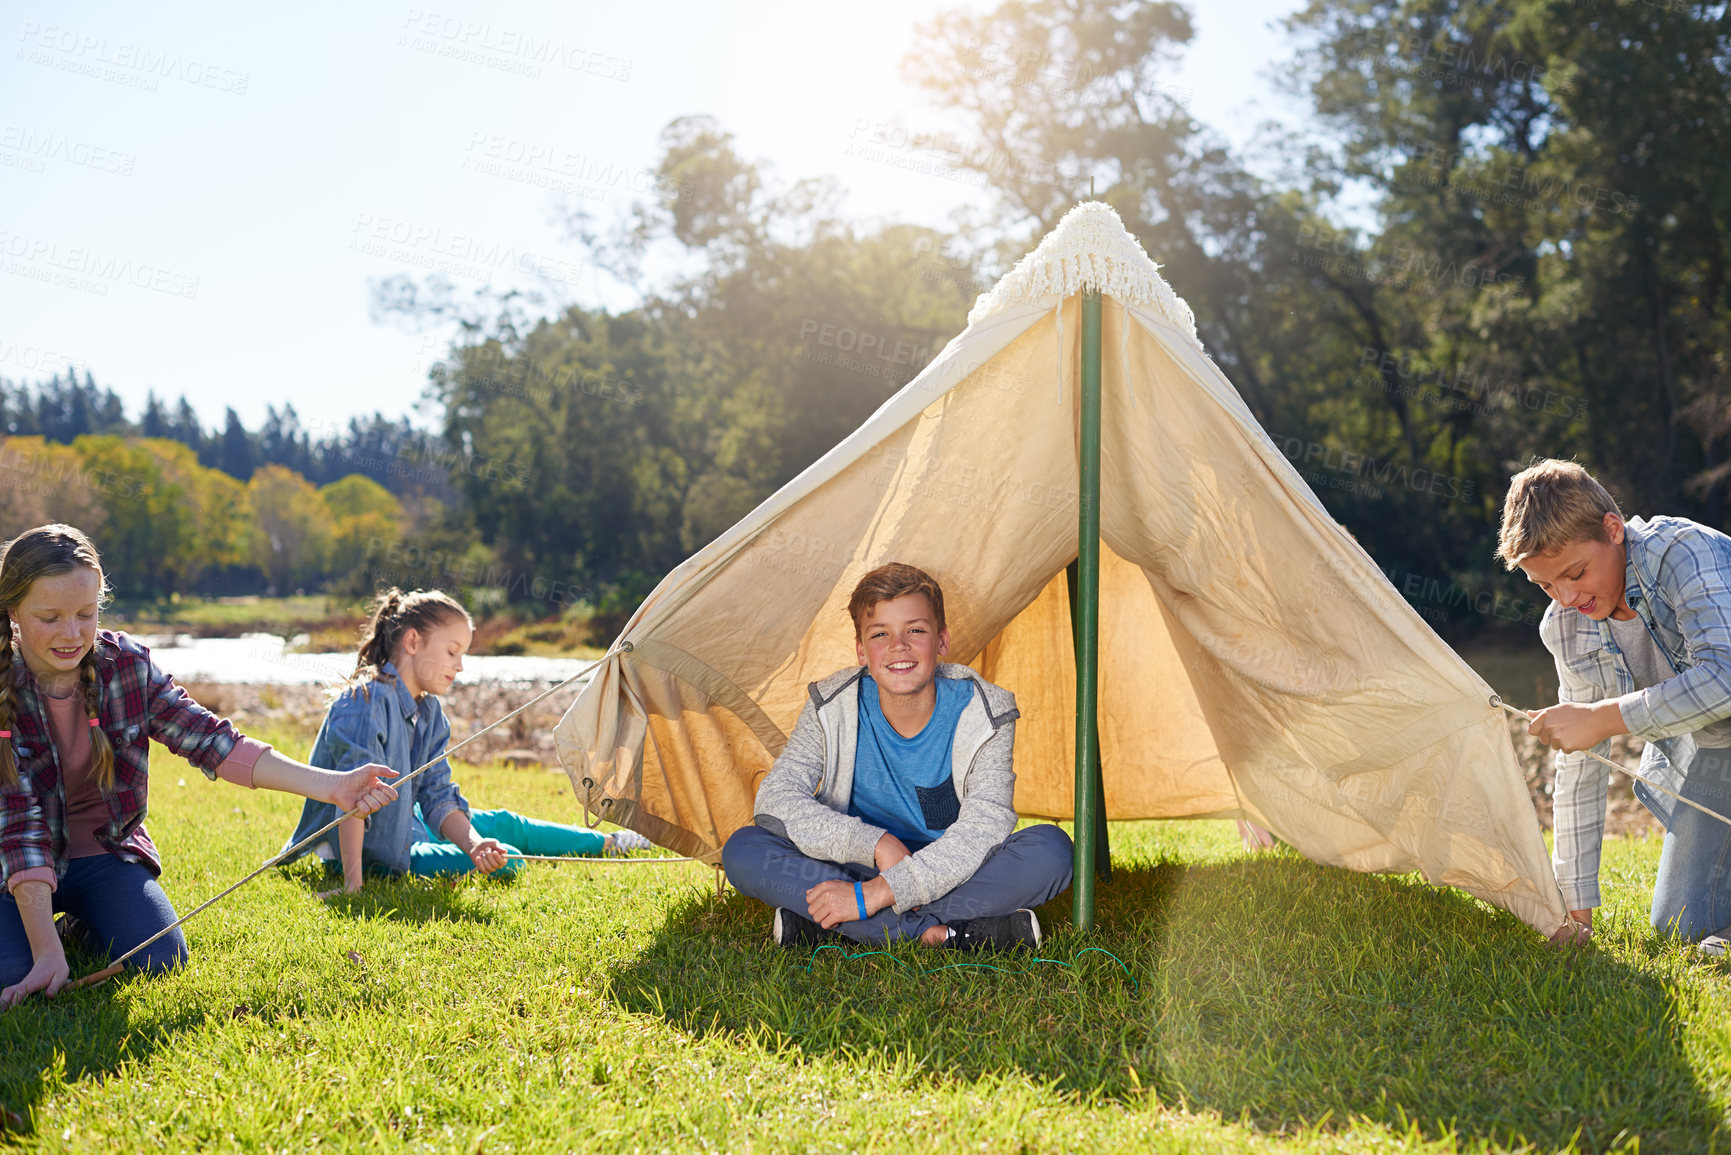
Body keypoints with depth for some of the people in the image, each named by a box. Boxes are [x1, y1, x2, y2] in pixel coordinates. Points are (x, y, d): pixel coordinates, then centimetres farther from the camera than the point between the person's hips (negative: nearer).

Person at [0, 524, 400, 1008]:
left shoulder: (125, 664, -12)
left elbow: (213, 742, -17)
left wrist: (331, 786, -30)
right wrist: (48, 952, -33)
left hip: (104, 853, 2)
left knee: (159, 958, -20)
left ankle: (84, 924, 13)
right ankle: (55, 931, 9)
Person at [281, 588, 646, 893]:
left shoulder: (430, 714, 1)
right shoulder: (366, 701, -27)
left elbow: (438, 798, -4)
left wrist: (473, 843, -23)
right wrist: (353, 883, -40)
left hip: (407, 828, 9)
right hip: (374, 854, -9)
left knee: (503, 825, 19)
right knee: (508, 862, -13)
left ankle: (606, 843, 40)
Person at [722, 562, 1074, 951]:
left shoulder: (983, 714, -15)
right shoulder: (833, 710, -10)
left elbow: (983, 828, -25)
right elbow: (776, 797, -16)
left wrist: (876, 895, -34)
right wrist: (877, 845, -29)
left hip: (947, 878, -1)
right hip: (861, 870, 1)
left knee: (1051, 850, -29)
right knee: (743, 850, -24)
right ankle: (940, 933, -32)